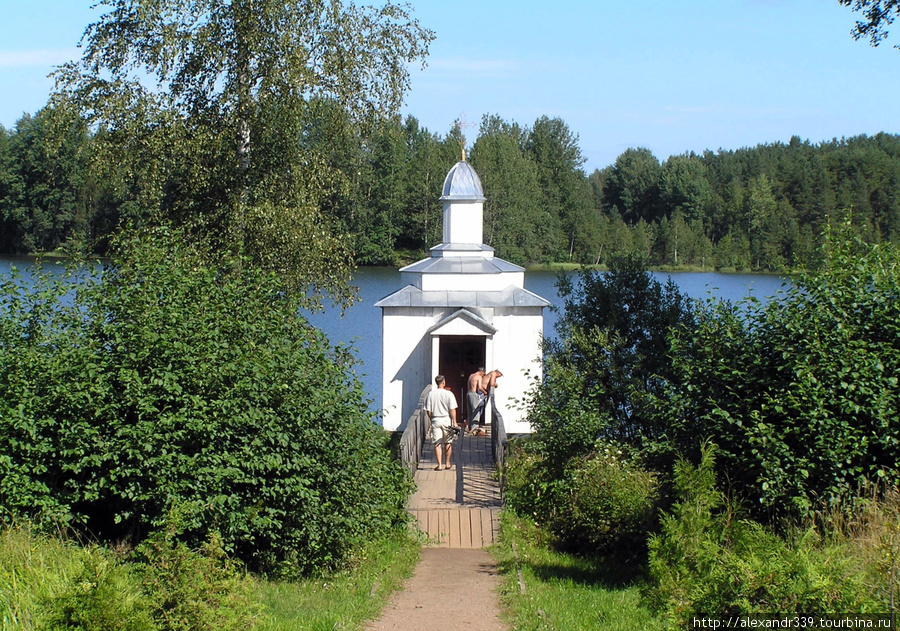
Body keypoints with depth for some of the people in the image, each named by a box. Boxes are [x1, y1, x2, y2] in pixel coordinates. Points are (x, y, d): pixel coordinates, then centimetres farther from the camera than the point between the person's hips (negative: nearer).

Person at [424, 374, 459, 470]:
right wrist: (454, 422, -7)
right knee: (448, 443, 13)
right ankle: (447, 463, 19)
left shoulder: (431, 394, -2)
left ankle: (439, 465, 0)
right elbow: (452, 410, -11)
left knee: (437, 444, 3)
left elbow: (428, 411, 0)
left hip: (435, 420, 1)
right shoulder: (448, 394, -9)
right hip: (447, 419, -1)